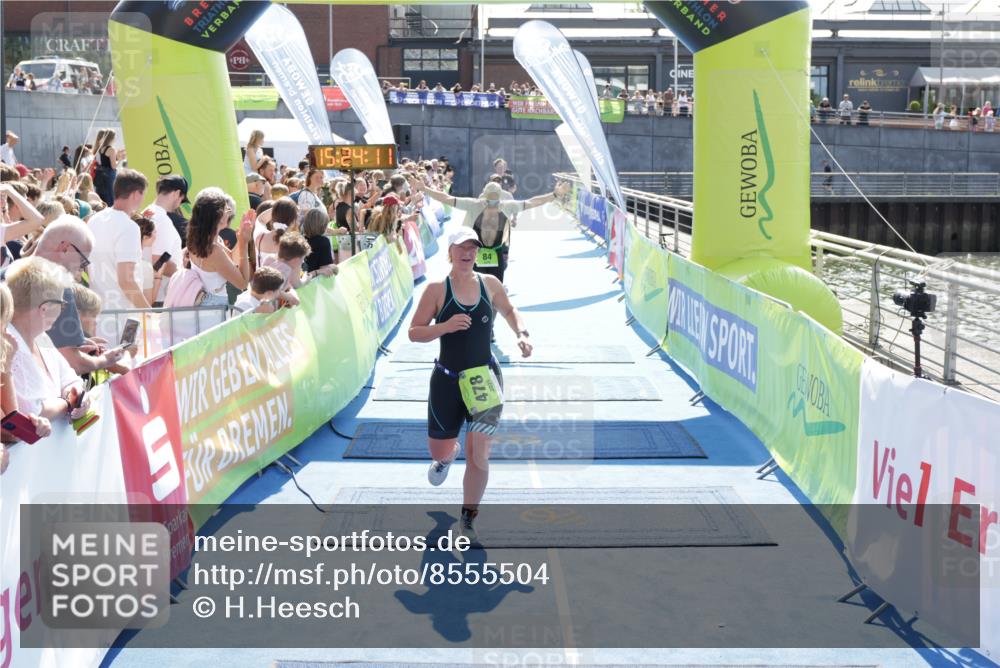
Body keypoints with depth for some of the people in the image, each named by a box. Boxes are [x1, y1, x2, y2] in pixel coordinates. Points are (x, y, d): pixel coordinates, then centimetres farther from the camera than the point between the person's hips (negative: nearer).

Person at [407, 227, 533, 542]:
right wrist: (446, 326, -23)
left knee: (478, 454, -6)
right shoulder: (437, 289, -8)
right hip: (447, 379, -1)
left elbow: (509, 310, 19)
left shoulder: (489, 283, 0)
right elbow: (414, 332, -8)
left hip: (485, 376, 1)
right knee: (439, 450, 13)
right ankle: (445, 459, 53)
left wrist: (521, 333, 0)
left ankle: (468, 517, 11)